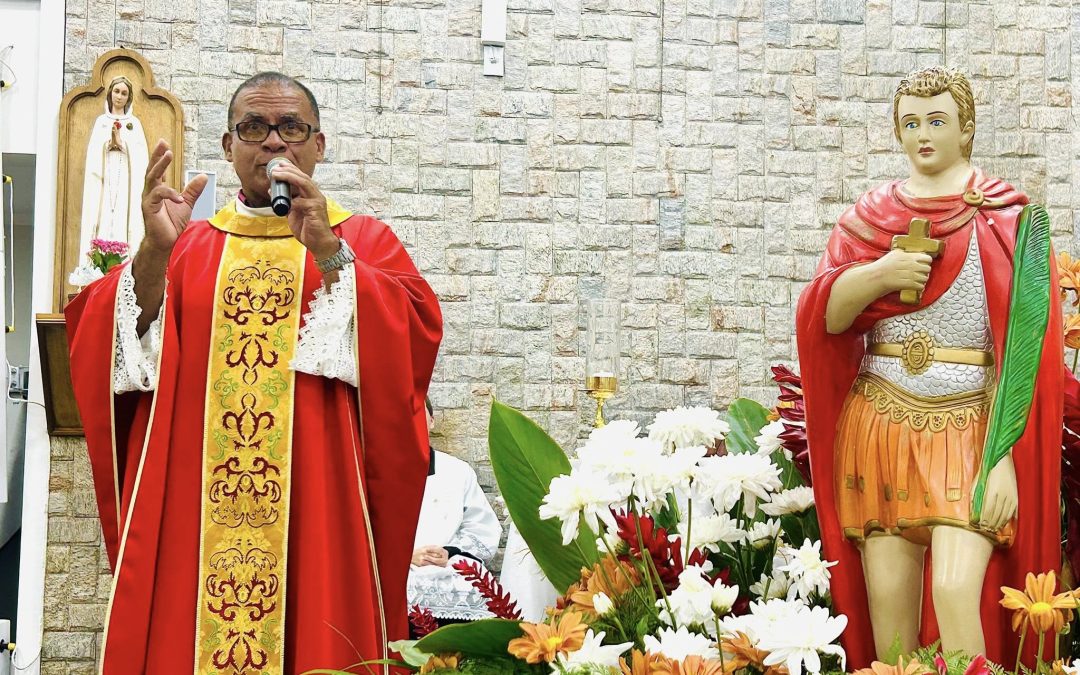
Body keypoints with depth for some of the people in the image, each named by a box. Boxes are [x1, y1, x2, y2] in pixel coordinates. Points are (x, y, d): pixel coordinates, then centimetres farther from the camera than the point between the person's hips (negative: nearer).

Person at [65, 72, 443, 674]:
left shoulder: (363, 241, 11)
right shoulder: (188, 246, 16)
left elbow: (416, 337, -7)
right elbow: (98, 348, 1)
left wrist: (329, 253, -16)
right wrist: (154, 252, -14)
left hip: (317, 512, -1)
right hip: (189, 514, 2)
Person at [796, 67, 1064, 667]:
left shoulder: (1002, 217, 0)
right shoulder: (871, 214, 12)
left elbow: (1025, 345, -7)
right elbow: (824, 318, 4)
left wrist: (1006, 460, -15)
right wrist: (881, 274, -15)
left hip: (967, 423, -3)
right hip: (881, 425, 3)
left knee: (954, 591, -20)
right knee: (888, 611, 0)